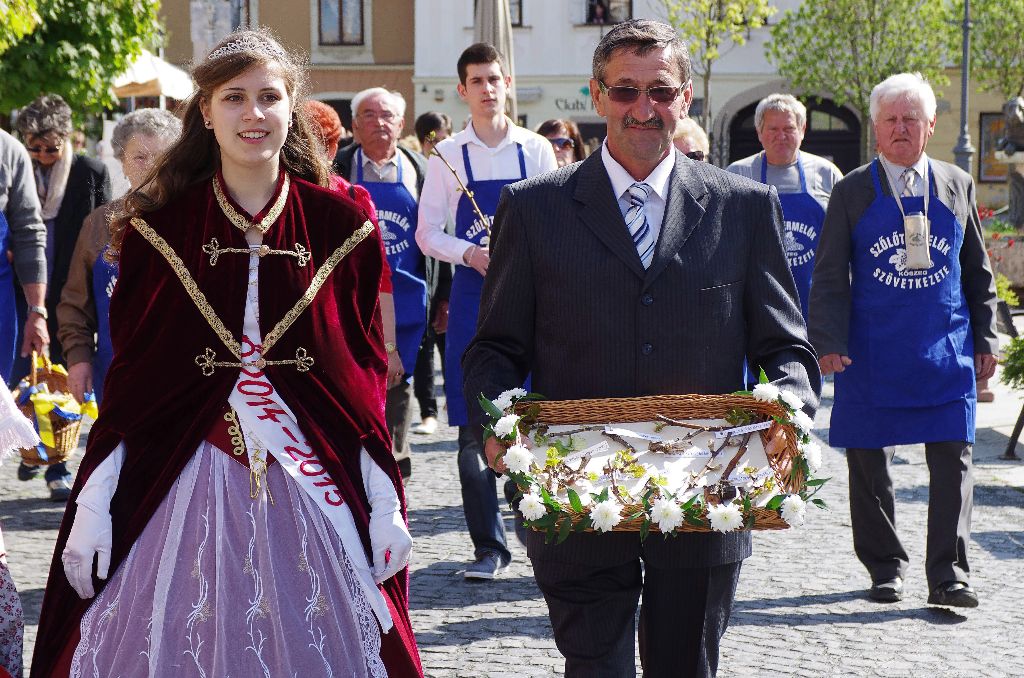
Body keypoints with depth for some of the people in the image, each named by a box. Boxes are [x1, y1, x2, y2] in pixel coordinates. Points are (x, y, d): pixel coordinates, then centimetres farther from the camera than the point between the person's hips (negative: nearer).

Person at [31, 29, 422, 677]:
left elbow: (366, 376, 4)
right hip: (185, 479, 0)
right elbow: (129, 376, 2)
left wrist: (386, 504, 0)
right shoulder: (159, 226, 1)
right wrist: (92, 506, -3)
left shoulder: (341, 224, 3)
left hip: (313, 486, 0)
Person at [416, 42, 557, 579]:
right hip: (472, 297, 0)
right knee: (475, 429, -2)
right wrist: (470, 254, -14)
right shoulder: (447, 156, 4)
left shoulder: (536, 150, 5)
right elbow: (427, 233, 3)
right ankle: (488, 545, 5)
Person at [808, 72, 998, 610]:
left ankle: (948, 574, -1)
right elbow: (830, 276, 1)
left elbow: (977, 272, 14)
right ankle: (885, 569, 18)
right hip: (872, 352, -1)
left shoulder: (957, 187, 10)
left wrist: (985, 339, 9)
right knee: (869, 463, 5)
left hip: (946, 351, 1)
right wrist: (828, 341, -10)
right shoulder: (852, 192, 4)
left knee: (953, 460, -5)